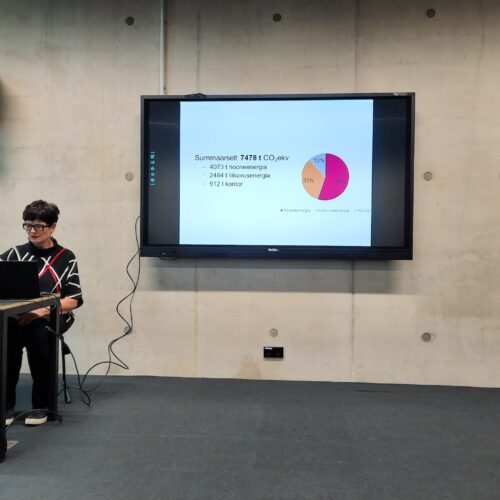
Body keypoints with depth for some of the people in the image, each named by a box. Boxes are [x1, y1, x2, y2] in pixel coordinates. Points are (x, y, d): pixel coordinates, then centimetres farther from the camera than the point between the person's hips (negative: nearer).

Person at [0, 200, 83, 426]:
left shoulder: (66, 258, 10)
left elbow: (73, 300, 2)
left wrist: (44, 310, -14)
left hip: (52, 317, -1)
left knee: (35, 331, -34)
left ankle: (40, 404, -18)